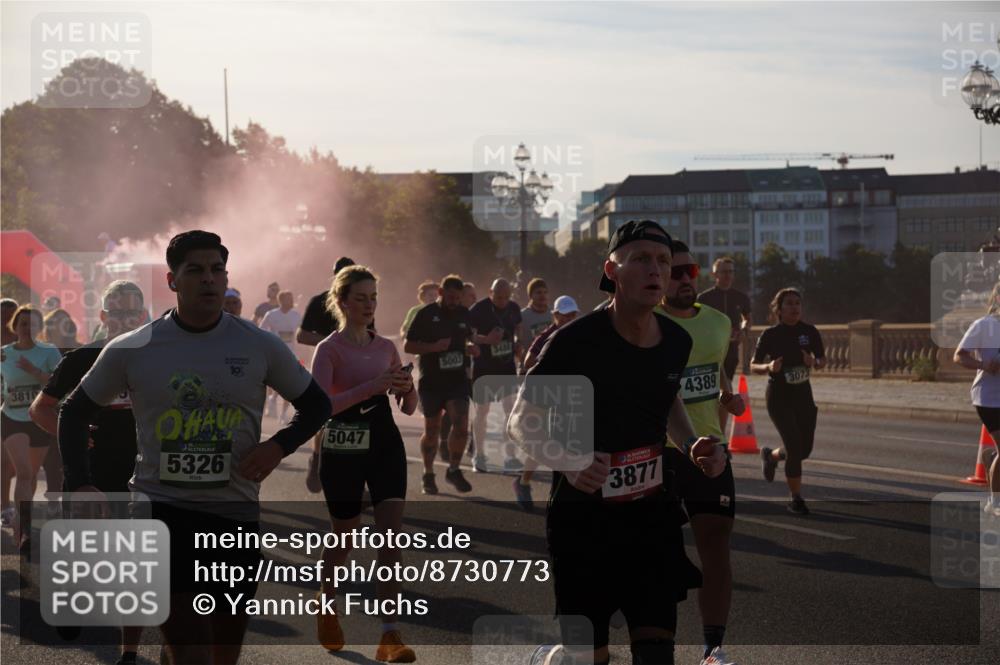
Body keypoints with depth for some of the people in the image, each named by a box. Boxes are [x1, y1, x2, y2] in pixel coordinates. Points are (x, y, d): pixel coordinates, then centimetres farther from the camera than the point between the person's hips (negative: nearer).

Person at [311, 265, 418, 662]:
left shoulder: (385, 347, 9)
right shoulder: (330, 348, -7)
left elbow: (409, 407, 13)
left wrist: (407, 388, -10)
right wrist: (370, 386, -30)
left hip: (385, 442, 4)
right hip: (344, 449, -4)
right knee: (345, 537, 10)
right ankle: (326, 604, 39)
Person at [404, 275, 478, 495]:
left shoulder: (463, 314, 8)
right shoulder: (426, 314, -6)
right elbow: (408, 346, -6)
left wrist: (470, 347, 0)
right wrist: (434, 347, -20)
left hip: (457, 378, 3)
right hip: (431, 380, -3)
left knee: (461, 425, -11)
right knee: (432, 429, 7)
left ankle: (453, 470, 7)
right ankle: (428, 475, 22)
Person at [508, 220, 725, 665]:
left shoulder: (677, 342, 0)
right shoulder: (576, 341, -18)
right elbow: (522, 421, -12)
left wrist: (693, 444, 3)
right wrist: (569, 463, -31)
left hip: (652, 512, 5)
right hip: (583, 515, -4)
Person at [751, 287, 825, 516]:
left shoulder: (810, 332, -2)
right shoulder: (770, 335, -10)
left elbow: (822, 359, 8)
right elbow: (753, 366, -3)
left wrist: (815, 362, -15)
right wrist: (769, 367, -24)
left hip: (803, 394, 4)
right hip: (778, 396, -4)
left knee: (805, 448, 6)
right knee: (795, 447, -12)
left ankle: (771, 456, 39)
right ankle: (796, 499, 1)